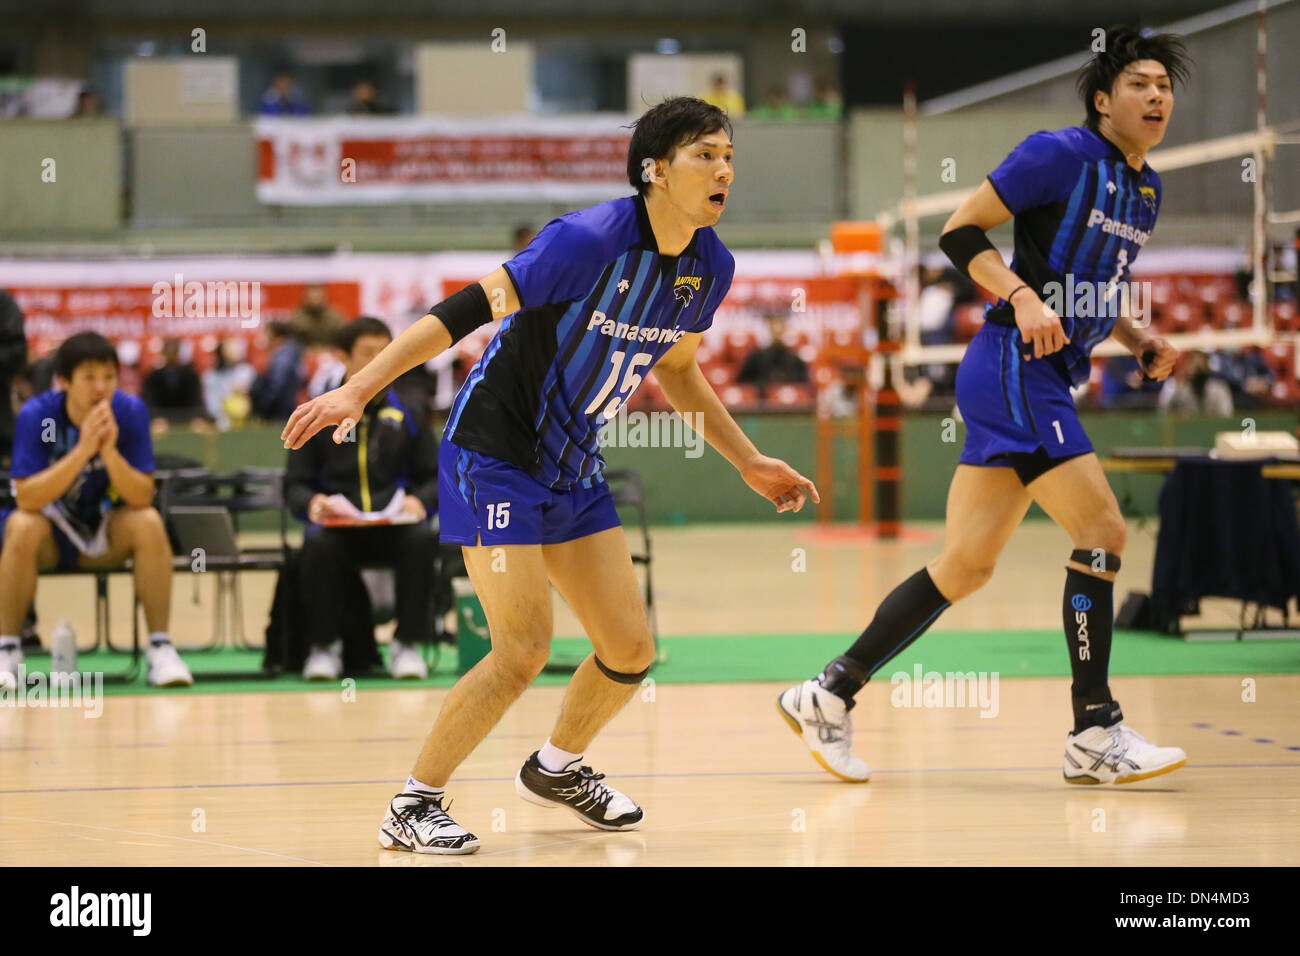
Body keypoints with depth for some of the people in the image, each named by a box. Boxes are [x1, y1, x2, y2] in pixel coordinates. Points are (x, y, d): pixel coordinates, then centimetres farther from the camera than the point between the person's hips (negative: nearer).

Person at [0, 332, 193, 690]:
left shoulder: (130, 411, -13)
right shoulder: (36, 415, -18)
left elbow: (142, 497, -17)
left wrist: (109, 451, -34)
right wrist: (82, 450, -35)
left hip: (106, 537, 2)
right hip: (51, 531, -2)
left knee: (149, 523, -27)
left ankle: (161, 648, -19)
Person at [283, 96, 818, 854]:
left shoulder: (710, 266, -2)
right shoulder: (590, 240, -25)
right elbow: (467, 310, -25)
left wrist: (750, 464, 19)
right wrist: (358, 390, -31)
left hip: (574, 468, 7)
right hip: (495, 457, -7)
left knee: (632, 649, 5)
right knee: (526, 644, -16)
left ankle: (557, 768, 34)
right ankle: (413, 807, -2)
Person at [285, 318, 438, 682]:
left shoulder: (405, 414, 14)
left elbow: (436, 477, 15)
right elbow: (295, 484, 10)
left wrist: (420, 500, -8)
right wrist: (312, 502, -13)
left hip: (394, 527, 1)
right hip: (337, 526, -1)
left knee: (422, 539, -34)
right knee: (318, 544, -36)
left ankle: (408, 645, -20)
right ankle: (324, 646, -18)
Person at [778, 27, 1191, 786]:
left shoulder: (1146, 188, 17)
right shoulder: (1061, 154, -9)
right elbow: (961, 231, -11)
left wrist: (1139, 342, 12)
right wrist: (1023, 297, -23)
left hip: (1048, 378, 9)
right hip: (1013, 367, -9)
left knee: (967, 565, 7)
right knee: (1103, 530, -14)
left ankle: (830, 695, 13)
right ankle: (1096, 735, -9)